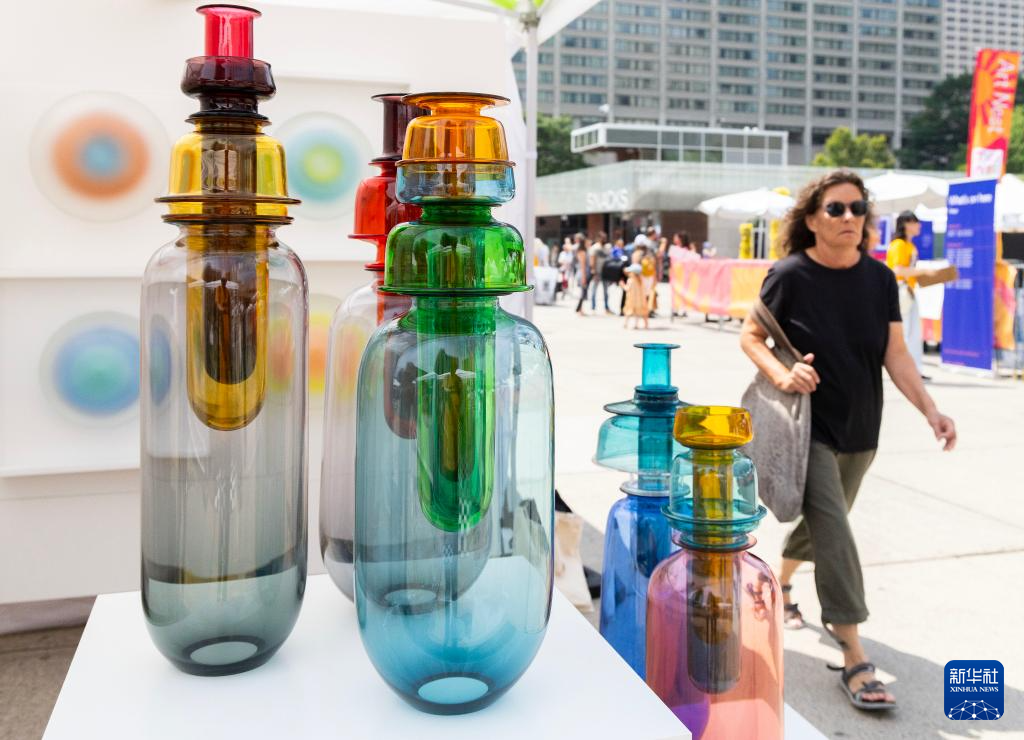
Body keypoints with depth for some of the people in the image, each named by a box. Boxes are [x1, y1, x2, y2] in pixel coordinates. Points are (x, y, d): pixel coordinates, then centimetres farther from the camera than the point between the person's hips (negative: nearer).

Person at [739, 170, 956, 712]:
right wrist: (781, 373, -26)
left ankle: (779, 583, 49)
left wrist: (929, 410, -10)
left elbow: (895, 354, 1)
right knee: (834, 531, -13)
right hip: (807, 428, -5)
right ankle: (855, 660, -8)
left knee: (823, 523, 20)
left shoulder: (879, 278, 1)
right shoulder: (790, 275, -12)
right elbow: (750, 337, -7)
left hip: (860, 430, 5)